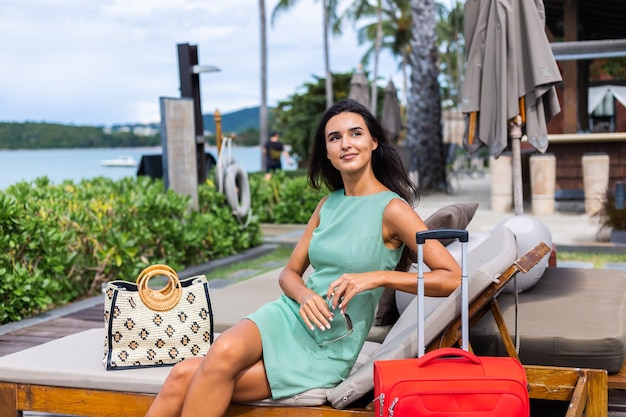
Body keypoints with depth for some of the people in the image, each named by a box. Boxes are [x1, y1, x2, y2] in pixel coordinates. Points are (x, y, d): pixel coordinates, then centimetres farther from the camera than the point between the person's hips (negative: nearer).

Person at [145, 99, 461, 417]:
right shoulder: (328, 205, 12)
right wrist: (306, 295, -8)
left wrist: (378, 276, -22)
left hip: (328, 350, -5)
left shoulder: (392, 209, -7)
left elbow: (452, 277, -13)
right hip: (288, 315, 5)